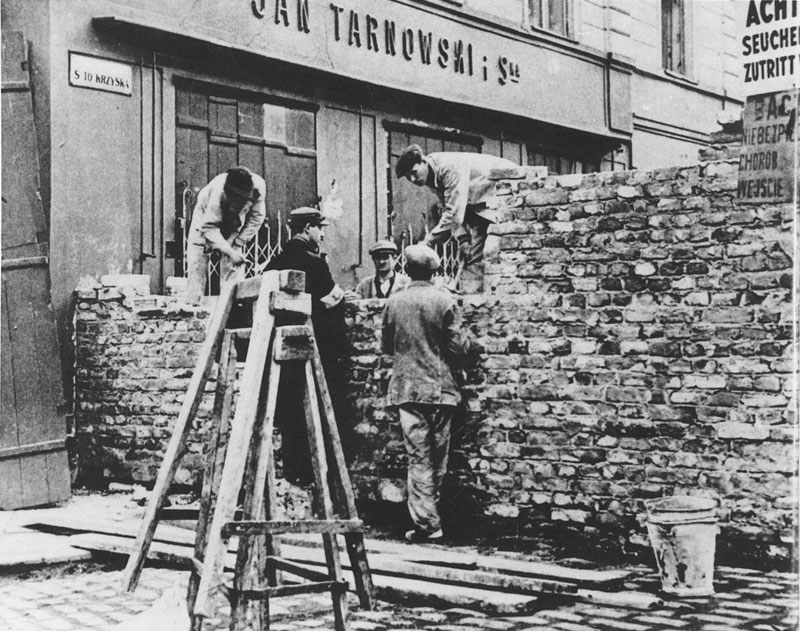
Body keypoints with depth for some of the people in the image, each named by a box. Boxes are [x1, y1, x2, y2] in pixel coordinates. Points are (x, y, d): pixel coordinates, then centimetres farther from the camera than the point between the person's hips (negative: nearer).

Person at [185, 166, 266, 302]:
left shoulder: (258, 187, -34)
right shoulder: (217, 192, -43)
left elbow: (256, 218, -17)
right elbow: (209, 228, -37)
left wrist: (239, 243, -20)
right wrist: (230, 252, -44)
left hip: (235, 222, 2)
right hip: (207, 216, -2)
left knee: (234, 264, -8)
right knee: (196, 262, -7)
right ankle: (193, 303, 0)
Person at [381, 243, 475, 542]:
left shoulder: (394, 302, 0)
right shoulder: (444, 299, -7)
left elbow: (386, 346, 10)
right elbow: (456, 345, -8)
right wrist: (470, 343, 14)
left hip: (408, 388, 1)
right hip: (441, 387, -1)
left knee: (418, 458, 0)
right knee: (438, 457, 11)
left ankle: (426, 523, -6)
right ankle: (431, 516, 20)